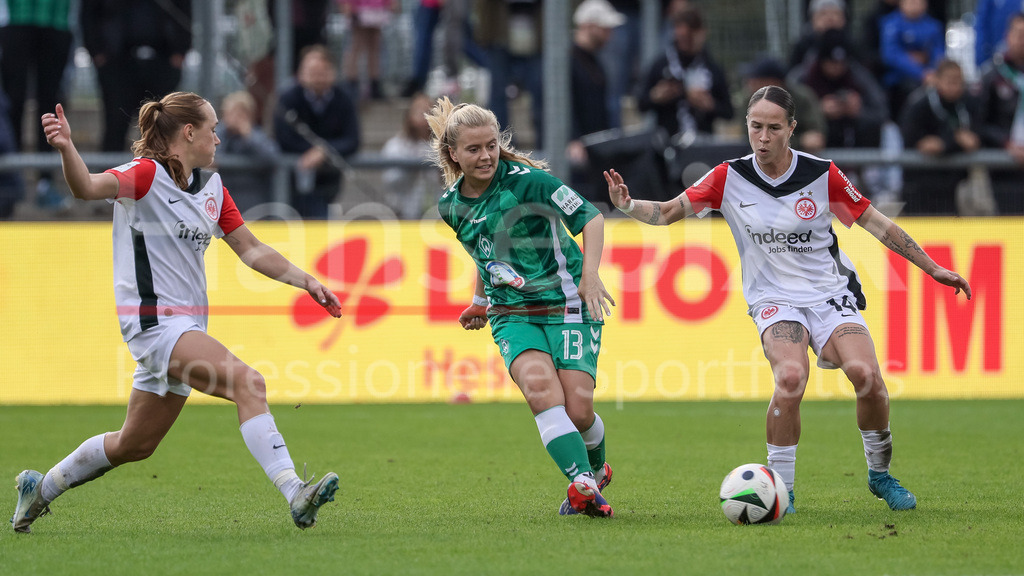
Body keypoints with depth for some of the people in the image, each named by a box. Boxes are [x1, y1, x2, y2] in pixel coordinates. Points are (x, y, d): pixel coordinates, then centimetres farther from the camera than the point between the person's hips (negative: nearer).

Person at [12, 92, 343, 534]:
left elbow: (251, 250, 19)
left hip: (188, 327, 9)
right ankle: (293, 493, -33)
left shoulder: (212, 186, 13)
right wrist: (66, 149, -49)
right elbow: (88, 187, -29)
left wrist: (306, 281, 10)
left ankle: (41, 488, 34)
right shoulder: (146, 174, -10)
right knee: (247, 381, -26)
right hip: (154, 320, -9)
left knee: (134, 446, 15)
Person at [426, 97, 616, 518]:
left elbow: (590, 217, -11)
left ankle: (596, 470, 24)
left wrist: (590, 275, -22)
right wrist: (480, 301, 32)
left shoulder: (527, 180, -13)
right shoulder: (451, 206, 5)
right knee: (539, 384, -27)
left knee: (578, 408, -11)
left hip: (567, 305, -4)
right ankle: (584, 486, -32)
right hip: (512, 315, 4)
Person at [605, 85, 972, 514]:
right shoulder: (730, 178, -5)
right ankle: (781, 489, -16)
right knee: (791, 376, -31)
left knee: (866, 375, -24)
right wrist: (628, 205, -20)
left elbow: (876, 224, 3)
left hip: (831, 292, 0)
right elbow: (668, 212, 1)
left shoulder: (822, 175, -6)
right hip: (773, 298, 0)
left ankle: (880, 474, 1)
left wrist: (932, 269, 3)